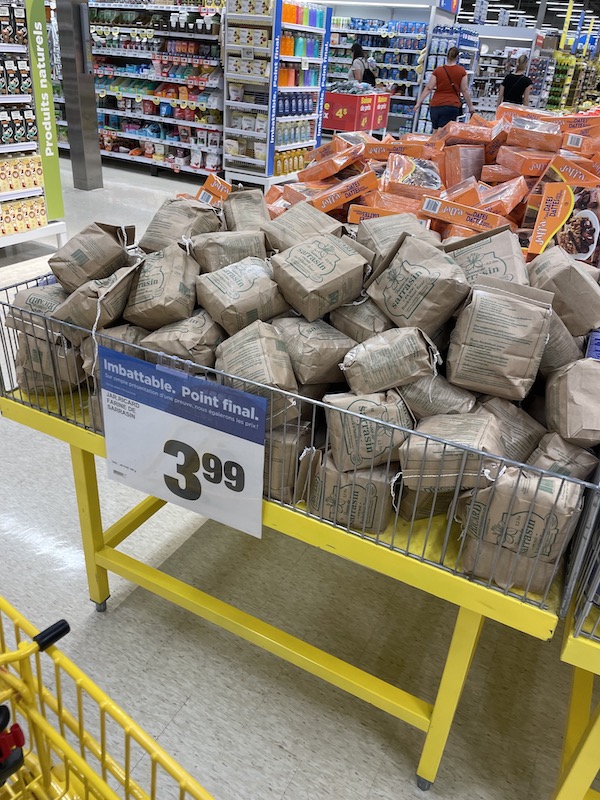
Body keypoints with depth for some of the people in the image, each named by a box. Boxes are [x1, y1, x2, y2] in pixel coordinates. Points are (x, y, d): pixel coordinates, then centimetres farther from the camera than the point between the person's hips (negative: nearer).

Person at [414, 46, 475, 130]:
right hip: (452, 105, -1)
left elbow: (428, 88, 0)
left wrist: (418, 103, 4)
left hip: (435, 105, 2)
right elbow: (465, 90, 3)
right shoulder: (462, 71, 2)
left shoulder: (438, 70, 4)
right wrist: (470, 106, 12)